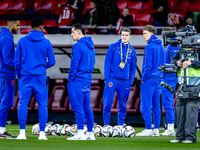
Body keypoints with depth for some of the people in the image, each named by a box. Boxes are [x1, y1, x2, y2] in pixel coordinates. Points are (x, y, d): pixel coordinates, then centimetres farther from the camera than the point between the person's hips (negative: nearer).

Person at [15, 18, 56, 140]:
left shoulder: (22, 41, 1)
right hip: (40, 77, -1)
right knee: (42, 105, 4)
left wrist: (19, 75, 16)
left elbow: (17, 60, 3)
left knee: (23, 104, 4)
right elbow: (52, 61, 2)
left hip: (26, 76, 1)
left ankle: (22, 133, -1)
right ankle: (42, 133, 0)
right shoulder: (46, 42, -1)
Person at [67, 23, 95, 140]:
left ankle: (81, 133, -13)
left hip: (77, 80, -9)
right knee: (87, 107, 10)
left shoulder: (78, 46, -13)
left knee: (78, 107, -9)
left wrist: (70, 79, -9)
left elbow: (74, 64, -15)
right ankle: (90, 133, 12)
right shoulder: (91, 46, 15)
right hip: (87, 80, 9)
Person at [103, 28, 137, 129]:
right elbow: (107, 63, 0)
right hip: (112, 80, -2)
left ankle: (120, 125, 15)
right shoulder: (113, 47, 3)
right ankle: (106, 124, 1)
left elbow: (133, 68, 14)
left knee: (123, 105, 6)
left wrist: (130, 81, 3)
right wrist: (107, 78, -8)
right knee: (107, 103, -6)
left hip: (125, 82, 2)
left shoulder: (132, 51, 10)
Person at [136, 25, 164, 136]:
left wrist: (143, 78, -10)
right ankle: (156, 129, 10)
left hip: (149, 78, -9)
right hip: (159, 78, 9)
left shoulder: (150, 47, -13)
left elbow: (148, 65, -17)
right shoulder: (161, 46, 14)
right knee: (156, 105, 10)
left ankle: (148, 129, -11)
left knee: (146, 105, -7)